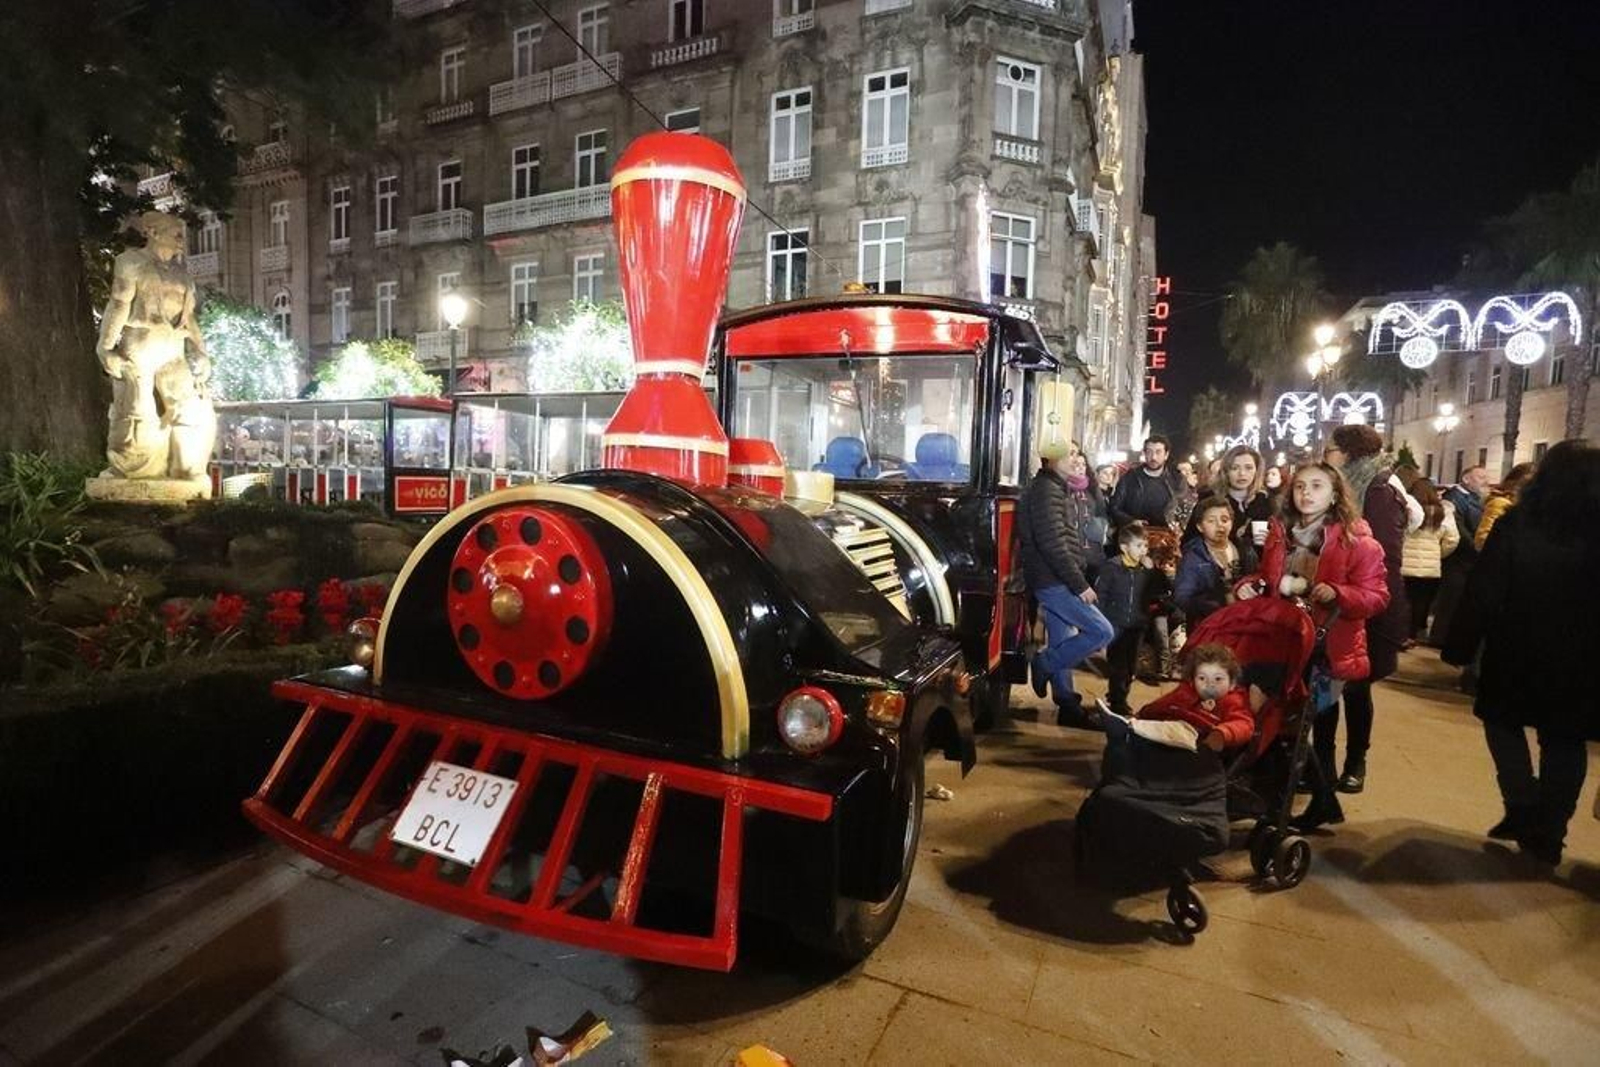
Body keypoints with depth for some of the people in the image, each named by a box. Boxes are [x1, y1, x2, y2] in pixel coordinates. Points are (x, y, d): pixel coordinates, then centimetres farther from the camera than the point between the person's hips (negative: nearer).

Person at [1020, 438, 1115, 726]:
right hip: (1054, 579, -10)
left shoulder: (1051, 487, 17)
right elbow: (1052, 544, -23)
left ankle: (1068, 705, 21)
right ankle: (1044, 665, 1)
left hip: (1053, 580, 10)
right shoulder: (1046, 489, -15)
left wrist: (1075, 580, 17)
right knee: (1101, 631, -9)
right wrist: (1080, 584, -21)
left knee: (1063, 643, 14)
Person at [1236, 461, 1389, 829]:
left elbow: (1377, 596, -11)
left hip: (1327, 646, -5)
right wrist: (1250, 586, -2)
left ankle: (1322, 801, 21)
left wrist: (1337, 593, -28)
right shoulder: (1280, 532, 8)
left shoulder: (1356, 539, -8)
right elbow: (1267, 580, 19)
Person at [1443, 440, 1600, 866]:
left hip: (1516, 652, -2)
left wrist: (1460, 645, -6)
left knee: (1503, 721, 18)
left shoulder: (1516, 524, -11)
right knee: (1564, 741, 14)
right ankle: (1548, 834, 15)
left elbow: (1482, 591, -12)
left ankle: (1523, 807, 5)